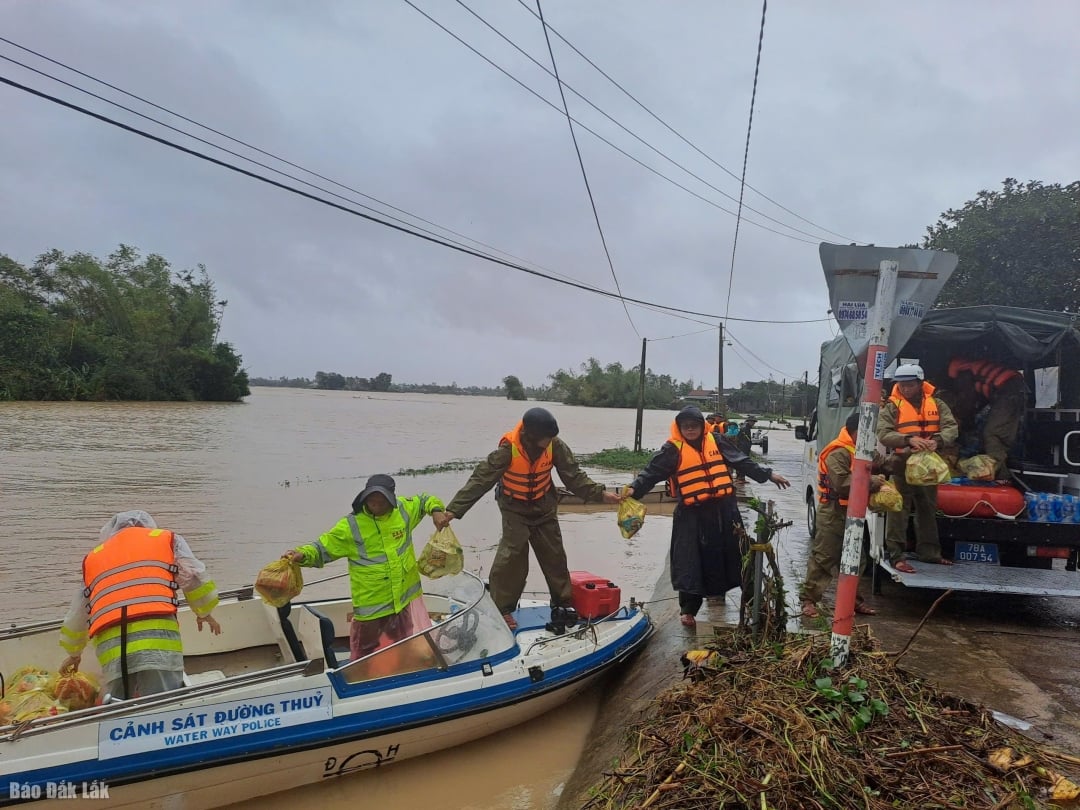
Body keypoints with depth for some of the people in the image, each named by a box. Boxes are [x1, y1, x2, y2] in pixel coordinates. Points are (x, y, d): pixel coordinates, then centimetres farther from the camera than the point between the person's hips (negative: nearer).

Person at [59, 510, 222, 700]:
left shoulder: (93, 557, 32)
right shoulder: (167, 538, 22)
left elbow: (76, 615, 38)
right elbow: (194, 577, 10)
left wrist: (74, 653, 54)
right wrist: (204, 613, 27)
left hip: (110, 645, 3)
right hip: (157, 636, -3)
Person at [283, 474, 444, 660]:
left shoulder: (403, 509, -2)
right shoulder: (350, 526, -13)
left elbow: (424, 499, 17)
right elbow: (322, 548, -9)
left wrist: (436, 510, -2)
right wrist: (302, 555, -28)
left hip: (404, 598, 4)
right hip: (370, 606, -4)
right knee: (362, 656, 9)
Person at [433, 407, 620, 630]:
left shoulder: (555, 445, -20)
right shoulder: (507, 450, -31)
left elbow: (574, 475, -11)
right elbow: (480, 480, -29)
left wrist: (600, 493, -22)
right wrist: (452, 510, -33)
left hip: (544, 508, 4)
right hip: (515, 510, -4)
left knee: (555, 556, 10)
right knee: (511, 557, -11)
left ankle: (563, 603, 25)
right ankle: (502, 608, 2)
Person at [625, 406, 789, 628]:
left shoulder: (716, 441, 7)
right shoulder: (673, 449, -5)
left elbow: (743, 462, 15)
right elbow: (652, 472, -10)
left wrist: (769, 475, 16)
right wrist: (634, 489, -26)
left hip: (723, 509, 4)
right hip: (692, 514, -4)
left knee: (728, 554, 13)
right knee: (692, 561, -4)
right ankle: (688, 609, 6)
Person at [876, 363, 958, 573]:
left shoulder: (936, 404, 6)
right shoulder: (892, 407, -4)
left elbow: (951, 428, -2)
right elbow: (883, 434, -14)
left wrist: (938, 440, -24)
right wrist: (909, 439, -30)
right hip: (902, 464, -4)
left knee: (928, 509, 16)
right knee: (899, 510, -6)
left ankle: (928, 552, 29)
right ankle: (895, 554, -3)